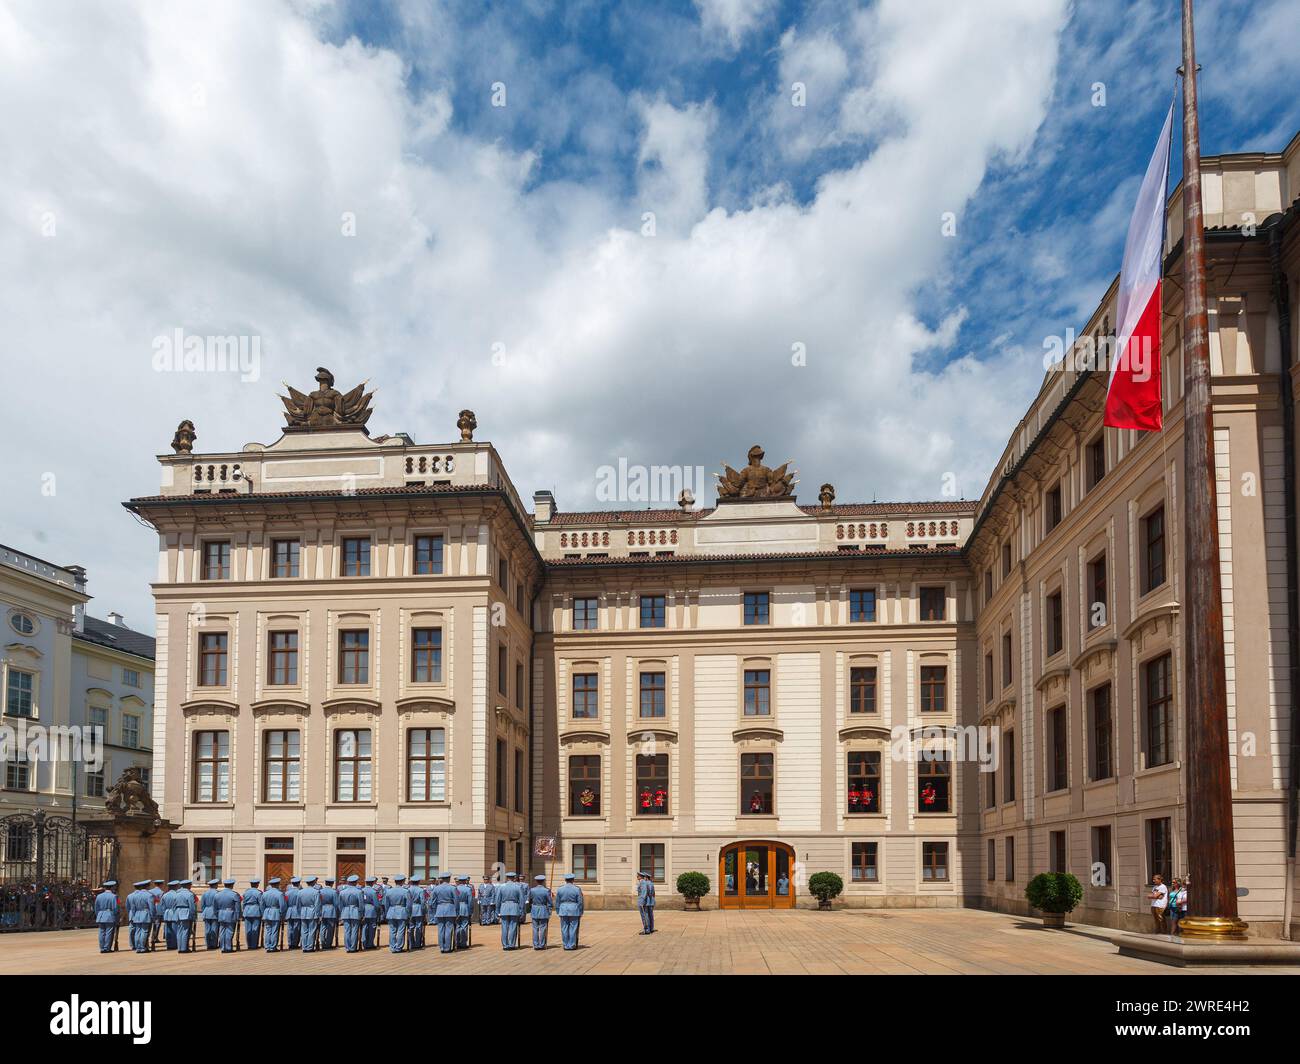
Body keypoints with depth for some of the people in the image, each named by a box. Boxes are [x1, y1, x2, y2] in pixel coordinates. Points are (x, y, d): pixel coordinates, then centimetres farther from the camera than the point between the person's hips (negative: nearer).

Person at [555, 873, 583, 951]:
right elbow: (580, 902, -4)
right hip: (574, 911, -2)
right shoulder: (577, 889, -6)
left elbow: (557, 903, 5)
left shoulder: (560, 890, 0)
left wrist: (558, 912, 13)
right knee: (573, 928, 2)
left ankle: (565, 945, 9)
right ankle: (571, 945, 3)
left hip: (563, 910, 2)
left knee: (564, 929, 7)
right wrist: (580, 912, 5)